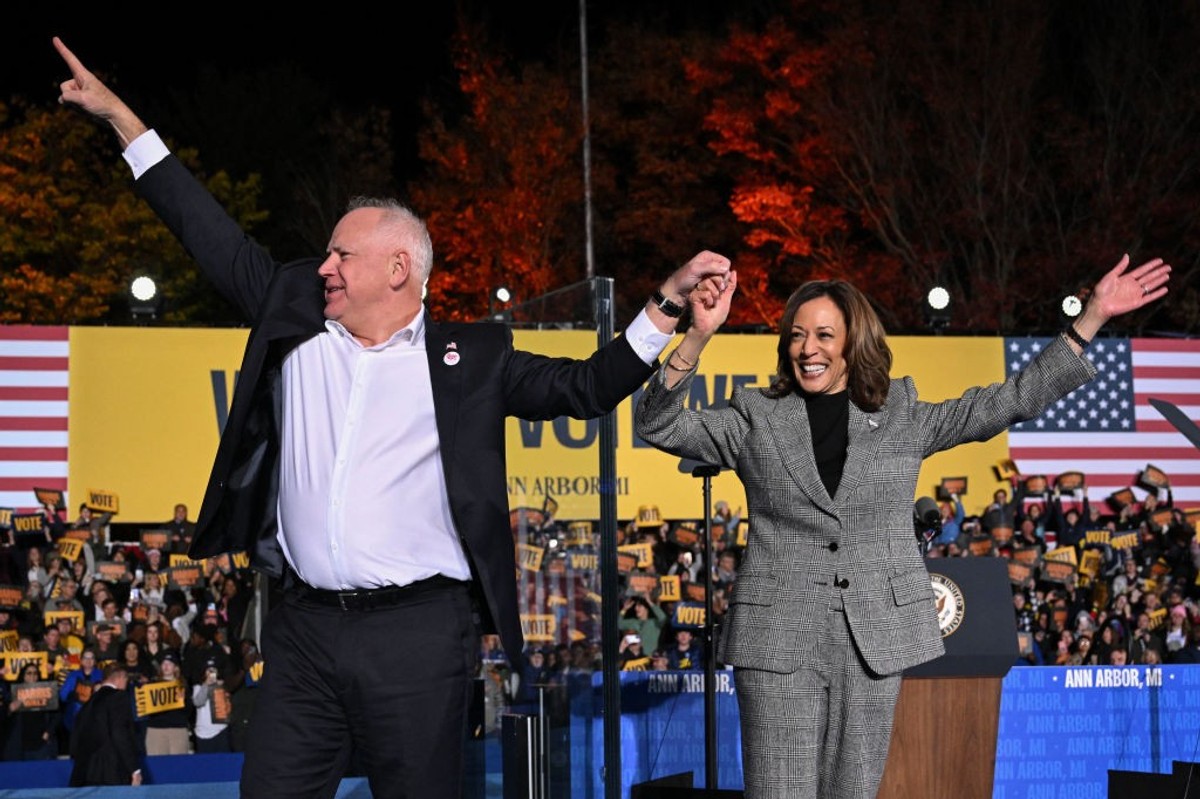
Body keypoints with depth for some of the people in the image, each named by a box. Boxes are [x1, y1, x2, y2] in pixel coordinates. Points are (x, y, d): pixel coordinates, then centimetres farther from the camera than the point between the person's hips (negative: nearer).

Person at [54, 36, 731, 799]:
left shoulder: (470, 357, 5)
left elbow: (585, 387, 6)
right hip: (303, 626, 3)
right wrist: (123, 119, 18)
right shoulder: (295, 321, 13)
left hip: (418, 631, -3)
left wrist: (669, 300, -4)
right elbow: (217, 239, 17)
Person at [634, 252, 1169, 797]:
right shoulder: (756, 420, 6)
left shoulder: (903, 420, 8)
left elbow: (1013, 399, 8)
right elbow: (659, 425, -3)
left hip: (874, 636, 2)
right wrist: (698, 336, -17)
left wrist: (1091, 318, 3)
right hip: (779, 637, -1)